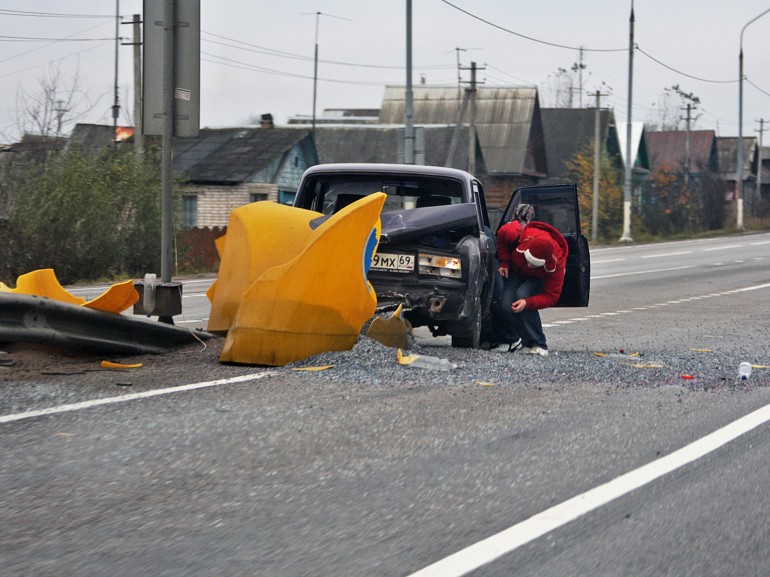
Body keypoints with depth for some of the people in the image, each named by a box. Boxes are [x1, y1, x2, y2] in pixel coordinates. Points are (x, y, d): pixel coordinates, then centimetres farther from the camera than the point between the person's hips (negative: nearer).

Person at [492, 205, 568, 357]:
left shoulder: (556, 264, -40)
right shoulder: (518, 233, -38)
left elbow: (551, 297, -32)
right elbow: (502, 234, -12)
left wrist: (527, 303, -46)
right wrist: (504, 262, -14)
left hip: (540, 278, -3)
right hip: (516, 269, 3)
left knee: (522, 295, -33)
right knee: (506, 306, -20)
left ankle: (539, 345, -22)